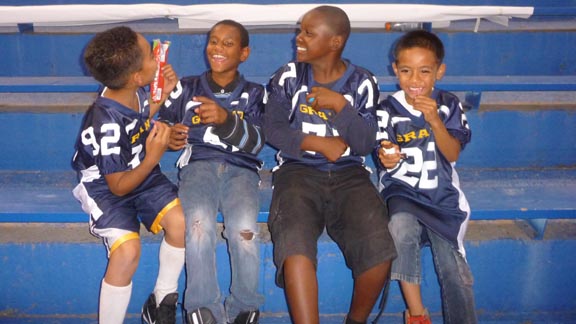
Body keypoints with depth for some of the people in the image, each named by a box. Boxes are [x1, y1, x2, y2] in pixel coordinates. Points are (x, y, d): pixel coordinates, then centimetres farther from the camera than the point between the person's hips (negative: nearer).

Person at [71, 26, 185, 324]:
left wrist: (164, 94, 3)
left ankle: (162, 300, 1)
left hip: (143, 174, 6)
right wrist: (153, 158, -29)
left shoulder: (135, 92, -8)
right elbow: (119, 187, -19)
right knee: (127, 249, -30)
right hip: (106, 188, -6)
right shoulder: (107, 124, -29)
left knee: (180, 221, -20)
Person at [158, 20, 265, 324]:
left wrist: (226, 119, -18)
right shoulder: (186, 88, 19)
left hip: (241, 168, 0)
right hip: (197, 164, 1)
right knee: (198, 223, -34)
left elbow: (256, 142, 1)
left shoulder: (253, 93, 16)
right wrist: (168, 137, -5)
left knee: (244, 230, -31)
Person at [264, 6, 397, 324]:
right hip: (297, 170, 0)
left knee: (379, 249, -24)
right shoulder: (288, 77, 8)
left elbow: (365, 144, -1)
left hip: (349, 174, 1)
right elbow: (274, 130, 1)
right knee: (295, 247, -31)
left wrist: (339, 104, -12)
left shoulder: (362, 83, 6)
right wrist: (320, 144, -8)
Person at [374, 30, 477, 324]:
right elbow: (384, 159, -2)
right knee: (401, 225, -34)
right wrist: (386, 158, -27)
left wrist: (434, 120, -19)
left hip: (442, 194, 1)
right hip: (402, 190, -1)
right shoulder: (388, 109, -1)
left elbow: (453, 153, -4)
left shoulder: (449, 105, 3)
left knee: (453, 268, -13)